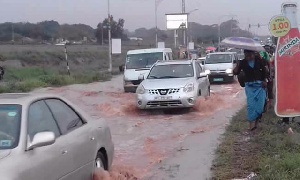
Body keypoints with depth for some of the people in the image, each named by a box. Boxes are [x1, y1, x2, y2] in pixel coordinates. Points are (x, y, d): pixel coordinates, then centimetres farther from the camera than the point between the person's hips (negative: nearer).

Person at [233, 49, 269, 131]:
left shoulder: (258, 60, 0)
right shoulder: (243, 62, -2)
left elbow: (264, 70, 11)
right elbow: (235, 72, -4)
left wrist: (265, 80, 1)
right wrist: (237, 65, -22)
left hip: (260, 85, 1)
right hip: (250, 86, -1)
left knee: (260, 104, 0)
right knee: (251, 104, -10)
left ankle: (256, 121, 12)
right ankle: (252, 123, -9)